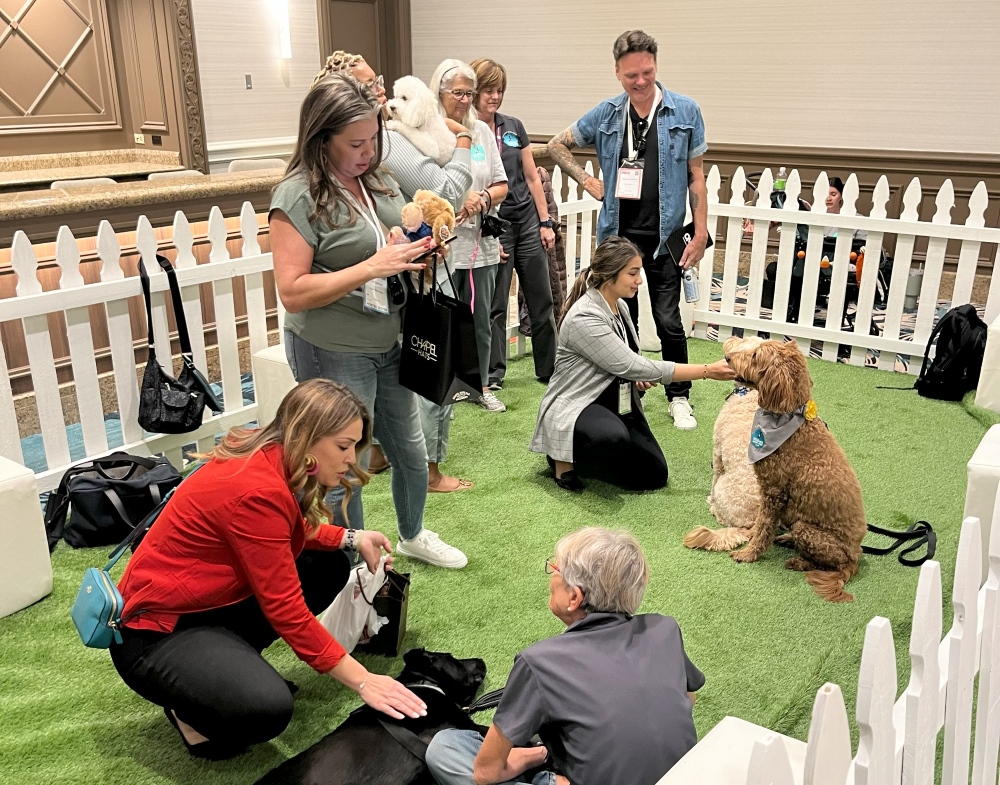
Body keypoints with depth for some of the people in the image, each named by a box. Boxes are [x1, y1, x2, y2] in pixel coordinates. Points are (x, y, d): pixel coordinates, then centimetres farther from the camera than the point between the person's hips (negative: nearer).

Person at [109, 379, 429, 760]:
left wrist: (352, 538, 0)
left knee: (328, 566, 6)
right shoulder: (257, 490, -29)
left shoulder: (269, 459, -4)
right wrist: (363, 681, -19)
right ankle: (190, 708, 0)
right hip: (157, 631, -10)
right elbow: (286, 609, -25)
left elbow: (292, 533, 18)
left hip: (212, 600, 10)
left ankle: (231, 660, 9)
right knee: (269, 708, -32)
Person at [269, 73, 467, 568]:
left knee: (411, 452, 21)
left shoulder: (380, 183, 3)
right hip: (333, 354, -7)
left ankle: (413, 535, 47)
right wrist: (374, 266, -27)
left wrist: (421, 254, -4)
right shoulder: (298, 196, -16)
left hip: (389, 345, 7)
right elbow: (293, 293, -22)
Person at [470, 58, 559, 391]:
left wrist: (546, 221, 7)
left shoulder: (514, 127, 10)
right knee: (494, 306, 2)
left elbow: (532, 178, 12)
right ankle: (493, 374, 14)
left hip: (527, 221, 5)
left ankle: (549, 369, 22)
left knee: (541, 301, 9)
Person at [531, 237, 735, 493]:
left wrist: (639, 376, -5)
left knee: (654, 476, -1)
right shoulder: (584, 318, -26)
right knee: (614, 437, -40)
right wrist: (707, 371, -27)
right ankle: (562, 457, -8)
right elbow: (633, 367, -28)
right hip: (574, 405, -9)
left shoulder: (620, 306, 3)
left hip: (615, 404, 9)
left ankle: (583, 452, 18)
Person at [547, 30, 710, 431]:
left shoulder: (685, 112, -2)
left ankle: (679, 397, 16)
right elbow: (557, 145, 15)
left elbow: (696, 177, 0)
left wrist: (701, 232, -4)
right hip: (617, 235, 2)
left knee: (668, 320, -1)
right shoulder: (606, 114, 3)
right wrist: (588, 181, 3)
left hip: (663, 236, -2)